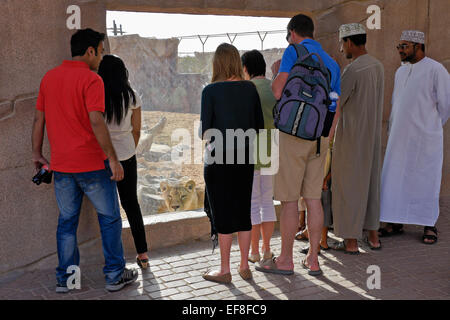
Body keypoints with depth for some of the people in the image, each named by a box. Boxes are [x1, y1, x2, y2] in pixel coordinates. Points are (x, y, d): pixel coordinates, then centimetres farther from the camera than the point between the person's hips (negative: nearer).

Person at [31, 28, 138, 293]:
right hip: (92, 164, -6)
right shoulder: (91, 79, -13)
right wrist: (113, 159, -18)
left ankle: (65, 279, 20)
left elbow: (39, 119, 12)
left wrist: (37, 154, 20)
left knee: (67, 221, 15)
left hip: (61, 165, 6)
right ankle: (115, 275, 16)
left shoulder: (49, 78, 8)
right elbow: (96, 122, -21)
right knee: (110, 219, 9)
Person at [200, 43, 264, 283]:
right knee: (243, 212, 13)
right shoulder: (250, 88, 1)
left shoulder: (211, 91, -10)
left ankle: (224, 270, 12)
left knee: (223, 214, 3)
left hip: (219, 158, -4)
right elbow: (260, 126, 5)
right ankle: (244, 266, 22)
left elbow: (205, 130, -9)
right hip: (245, 156, 4)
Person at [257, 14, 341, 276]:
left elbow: (278, 92, -14)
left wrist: (277, 72, 7)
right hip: (320, 136, 6)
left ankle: (285, 260, 8)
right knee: (314, 198, 9)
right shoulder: (332, 63, 15)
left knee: (289, 199, 0)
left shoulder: (294, 52, -5)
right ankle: (313, 260, 14)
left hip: (295, 133, -6)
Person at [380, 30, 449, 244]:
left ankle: (429, 226, 11)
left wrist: (431, 128, 4)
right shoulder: (401, 72, 15)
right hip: (399, 137, 6)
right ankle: (396, 222, 15)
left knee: (426, 181, 0)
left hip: (425, 139, -6)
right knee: (394, 178, 5)